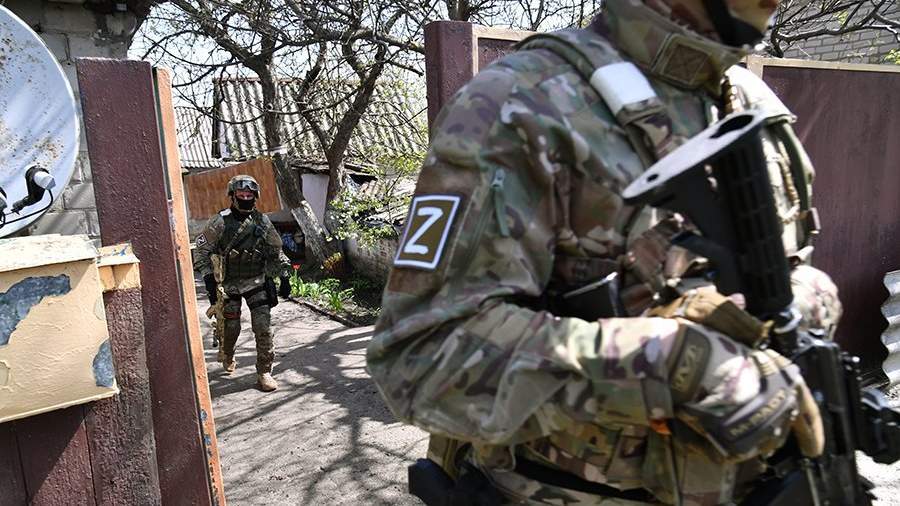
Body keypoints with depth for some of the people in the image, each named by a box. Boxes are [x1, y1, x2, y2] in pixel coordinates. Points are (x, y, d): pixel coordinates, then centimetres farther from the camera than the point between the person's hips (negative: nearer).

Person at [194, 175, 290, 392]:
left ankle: (264, 372, 2)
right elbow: (202, 250, -4)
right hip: (229, 284, -1)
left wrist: (284, 277, 4)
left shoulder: (262, 222, -1)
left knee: (263, 327, -7)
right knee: (231, 327, 7)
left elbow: (275, 252, 9)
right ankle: (227, 356, 41)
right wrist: (209, 278, -11)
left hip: (257, 282, 1)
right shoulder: (220, 222, -8)